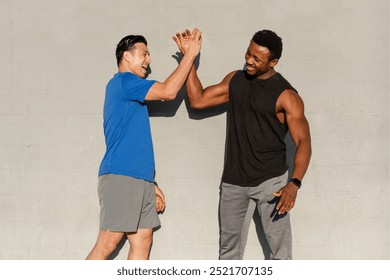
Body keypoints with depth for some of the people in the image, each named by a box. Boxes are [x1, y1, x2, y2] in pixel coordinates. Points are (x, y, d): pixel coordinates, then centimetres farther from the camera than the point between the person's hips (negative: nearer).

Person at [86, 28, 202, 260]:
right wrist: (191, 54, -3)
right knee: (108, 243, -10)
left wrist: (151, 184, 21)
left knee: (143, 240, 4)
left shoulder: (132, 95, 25)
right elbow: (168, 91, -10)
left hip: (140, 180, 9)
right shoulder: (123, 81, -3)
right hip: (120, 178, -9)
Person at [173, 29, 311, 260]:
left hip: (270, 180, -5)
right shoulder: (235, 80, 7)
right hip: (233, 179, 6)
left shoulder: (286, 95, -11)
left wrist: (294, 184, -29)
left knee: (280, 246, -8)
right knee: (229, 245, 13)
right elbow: (198, 100, 9)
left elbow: (303, 142, -14)